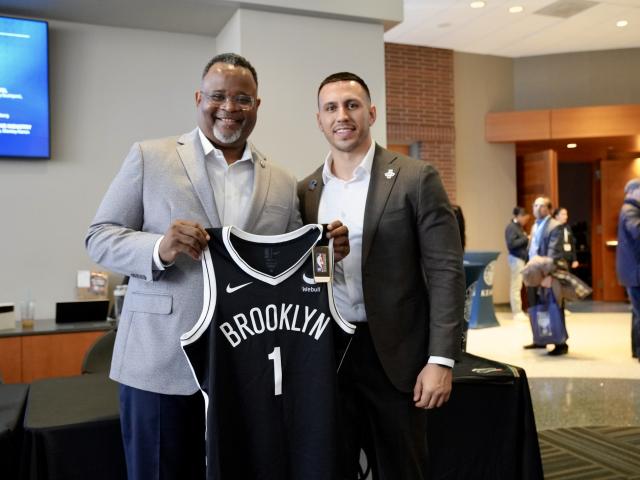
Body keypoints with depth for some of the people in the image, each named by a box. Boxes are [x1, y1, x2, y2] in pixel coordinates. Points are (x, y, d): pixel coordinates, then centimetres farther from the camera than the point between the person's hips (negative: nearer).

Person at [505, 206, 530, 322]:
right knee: (516, 286, -6)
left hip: (522, 258, 10)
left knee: (518, 286, 12)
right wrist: (526, 239, -17)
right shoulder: (511, 227, -13)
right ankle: (517, 312, -2)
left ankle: (518, 311, 16)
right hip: (516, 259, -10)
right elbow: (511, 244, -21)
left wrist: (527, 240, 7)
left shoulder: (519, 227, 16)